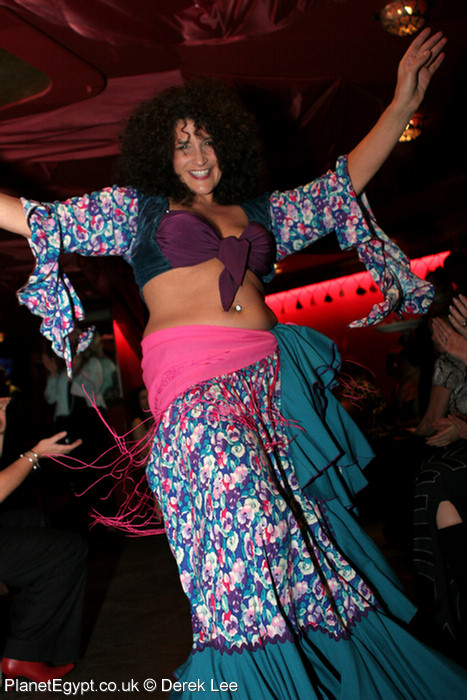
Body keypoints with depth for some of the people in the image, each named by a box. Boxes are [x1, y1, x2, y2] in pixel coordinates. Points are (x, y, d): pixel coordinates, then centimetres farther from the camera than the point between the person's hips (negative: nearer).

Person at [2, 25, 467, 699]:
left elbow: (345, 184, 27)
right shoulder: (136, 208, 18)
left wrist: (403, 101, 27)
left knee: (301, 513, -5)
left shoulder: (262, 212, 25)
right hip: (190, 377, -4)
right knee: (231, 468, -31)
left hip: (269, 374, 5)